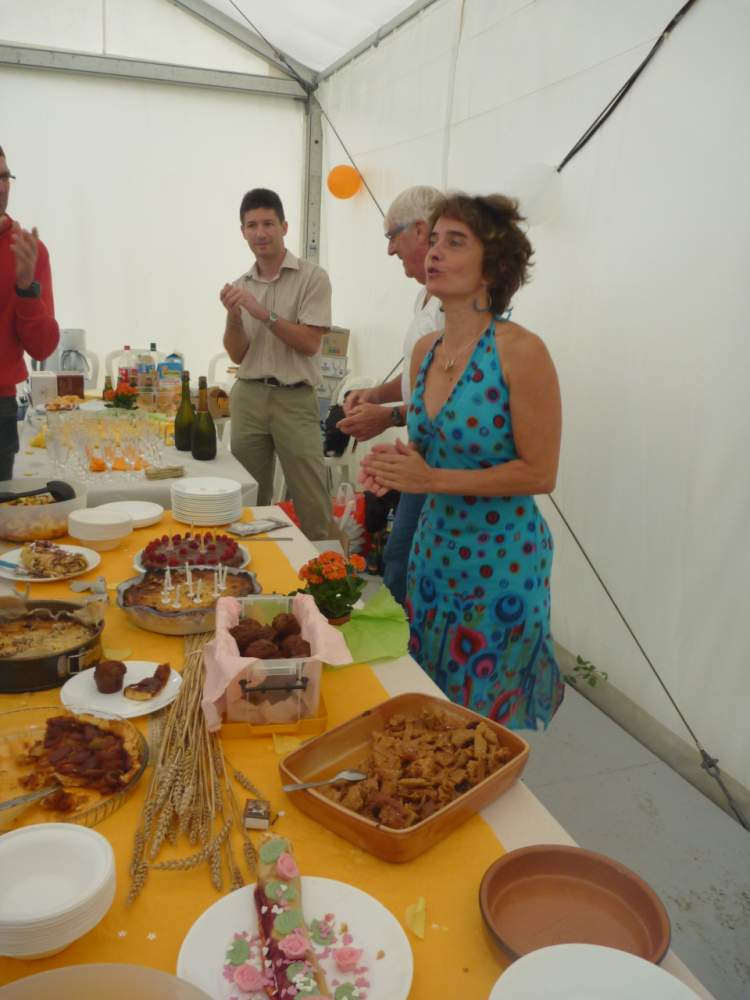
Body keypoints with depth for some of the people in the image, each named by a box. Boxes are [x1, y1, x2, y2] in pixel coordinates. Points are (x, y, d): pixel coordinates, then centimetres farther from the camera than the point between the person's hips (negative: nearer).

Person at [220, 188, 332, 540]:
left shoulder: (312, 277, -3)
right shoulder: (240, 286, 11)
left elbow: (309, 344, -10)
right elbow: (237, 355, 8)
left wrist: (264, 314, -18)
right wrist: (233, 316, -10)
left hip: (295, 399, -4)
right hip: (248, 397, 4)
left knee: (312, 503, -3)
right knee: (249, 497, 9)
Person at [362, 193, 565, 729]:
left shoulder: (520, 351, -17)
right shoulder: (425, 350, 4)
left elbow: (540, 473, -17)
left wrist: (432, 478, -21)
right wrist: (400, 462, -5)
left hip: (502, 559, -7)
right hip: (434, 548, 7)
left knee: (485, 715, 12)